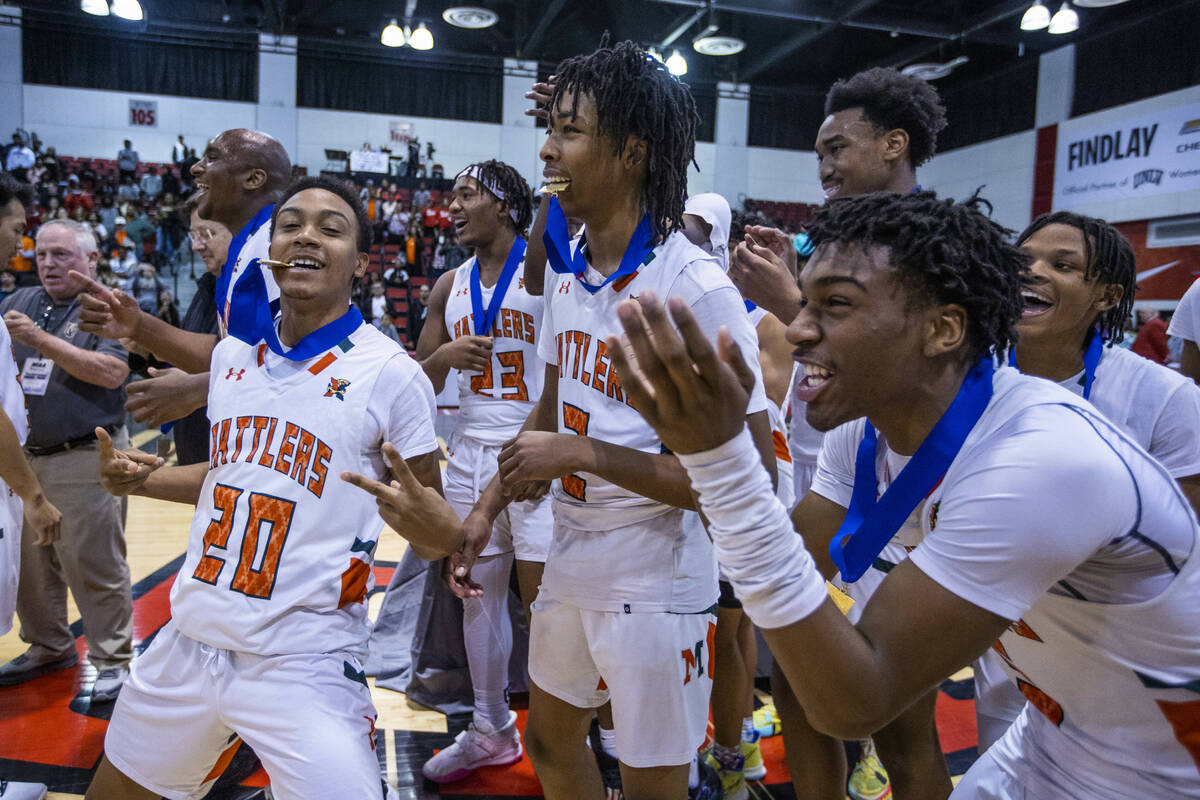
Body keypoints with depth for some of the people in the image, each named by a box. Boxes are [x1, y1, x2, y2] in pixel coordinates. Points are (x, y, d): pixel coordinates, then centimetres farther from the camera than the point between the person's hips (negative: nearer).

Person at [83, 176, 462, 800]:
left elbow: (440, 532, -8)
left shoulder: (392, 374, -12)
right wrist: (144, 480, 6)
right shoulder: (231, 353, 5)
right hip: (191, 638, 6)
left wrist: (432, 526, -29)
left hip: (305, 664, -5)